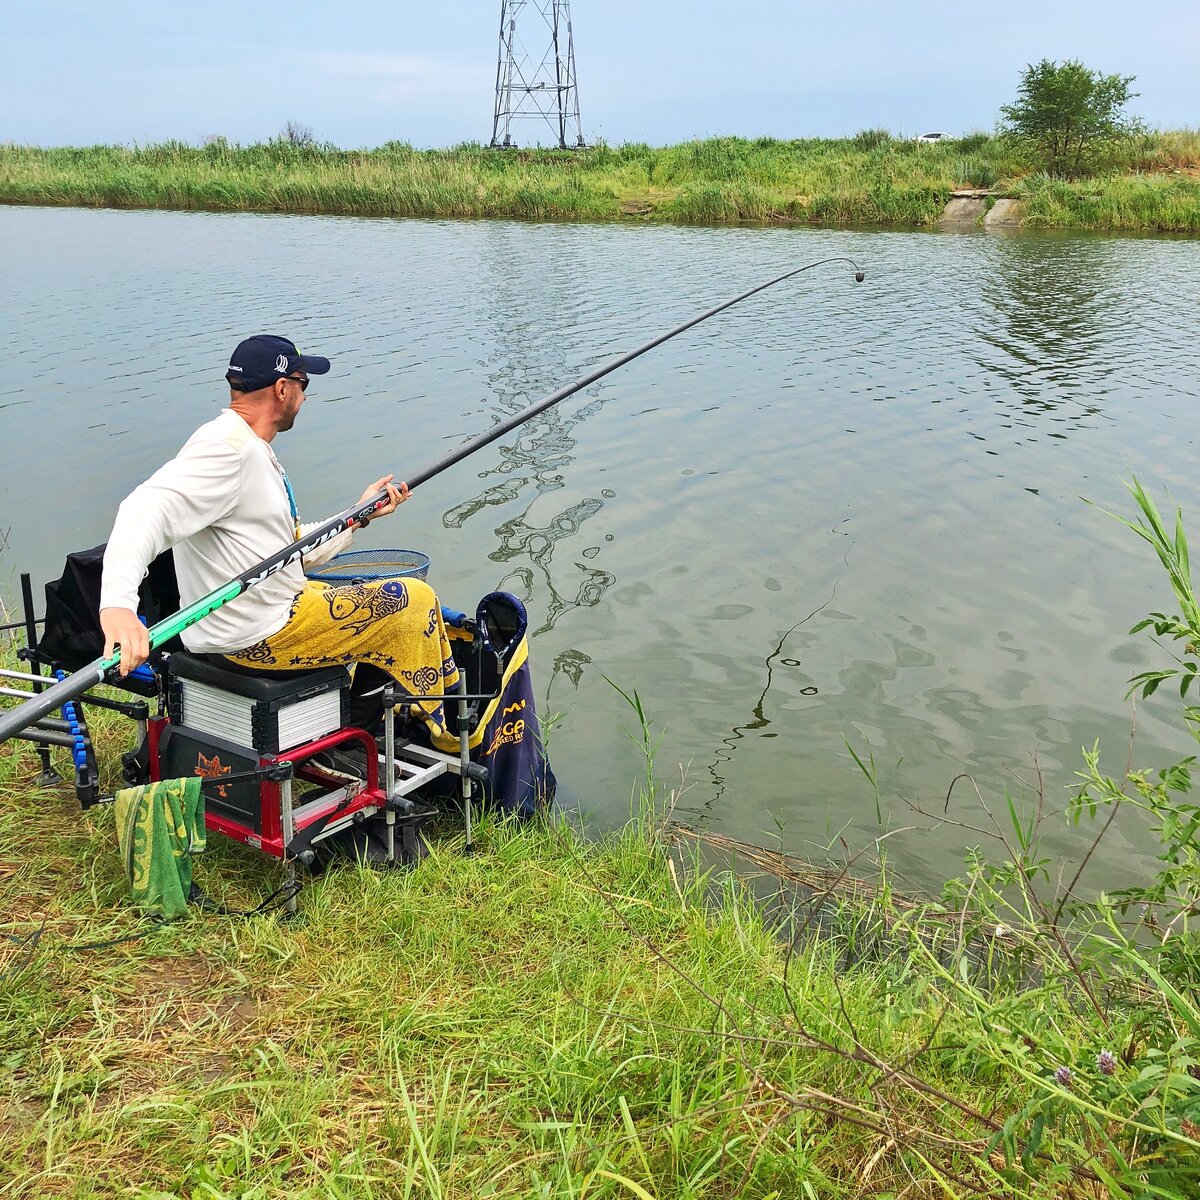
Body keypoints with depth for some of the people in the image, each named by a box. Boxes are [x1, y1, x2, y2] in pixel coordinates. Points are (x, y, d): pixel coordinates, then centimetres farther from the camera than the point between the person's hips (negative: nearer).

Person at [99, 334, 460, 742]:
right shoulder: (227, 446, -18)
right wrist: (118, 603, -49)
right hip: (258, 637, -11)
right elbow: (148, 509, -33)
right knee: (414, 601, -4)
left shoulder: (255, 451, 15)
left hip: (281, 608, 11)